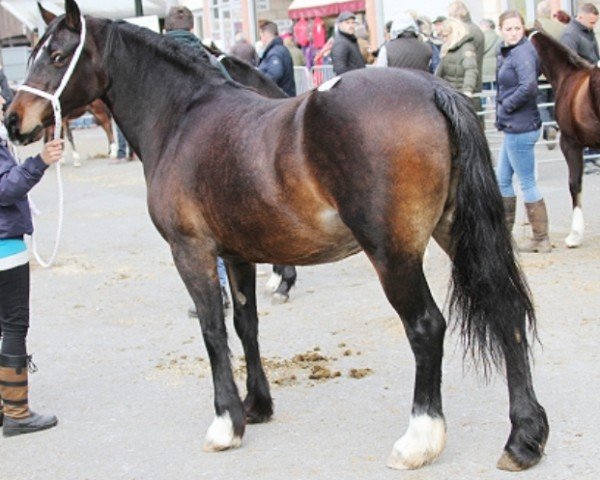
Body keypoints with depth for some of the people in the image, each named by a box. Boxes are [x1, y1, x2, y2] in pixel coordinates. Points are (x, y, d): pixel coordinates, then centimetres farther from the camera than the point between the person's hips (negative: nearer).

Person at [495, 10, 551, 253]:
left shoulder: (523, 53, -17)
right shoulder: (508, 52, 12)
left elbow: (528, 87, -30)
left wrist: (505, 107, -18)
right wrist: (502, 111, 4)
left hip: (521, 128, -10)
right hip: (512, 126, 10)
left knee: (527, 183, -2)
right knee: (501, 179, 18)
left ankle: (541, 240, 7)